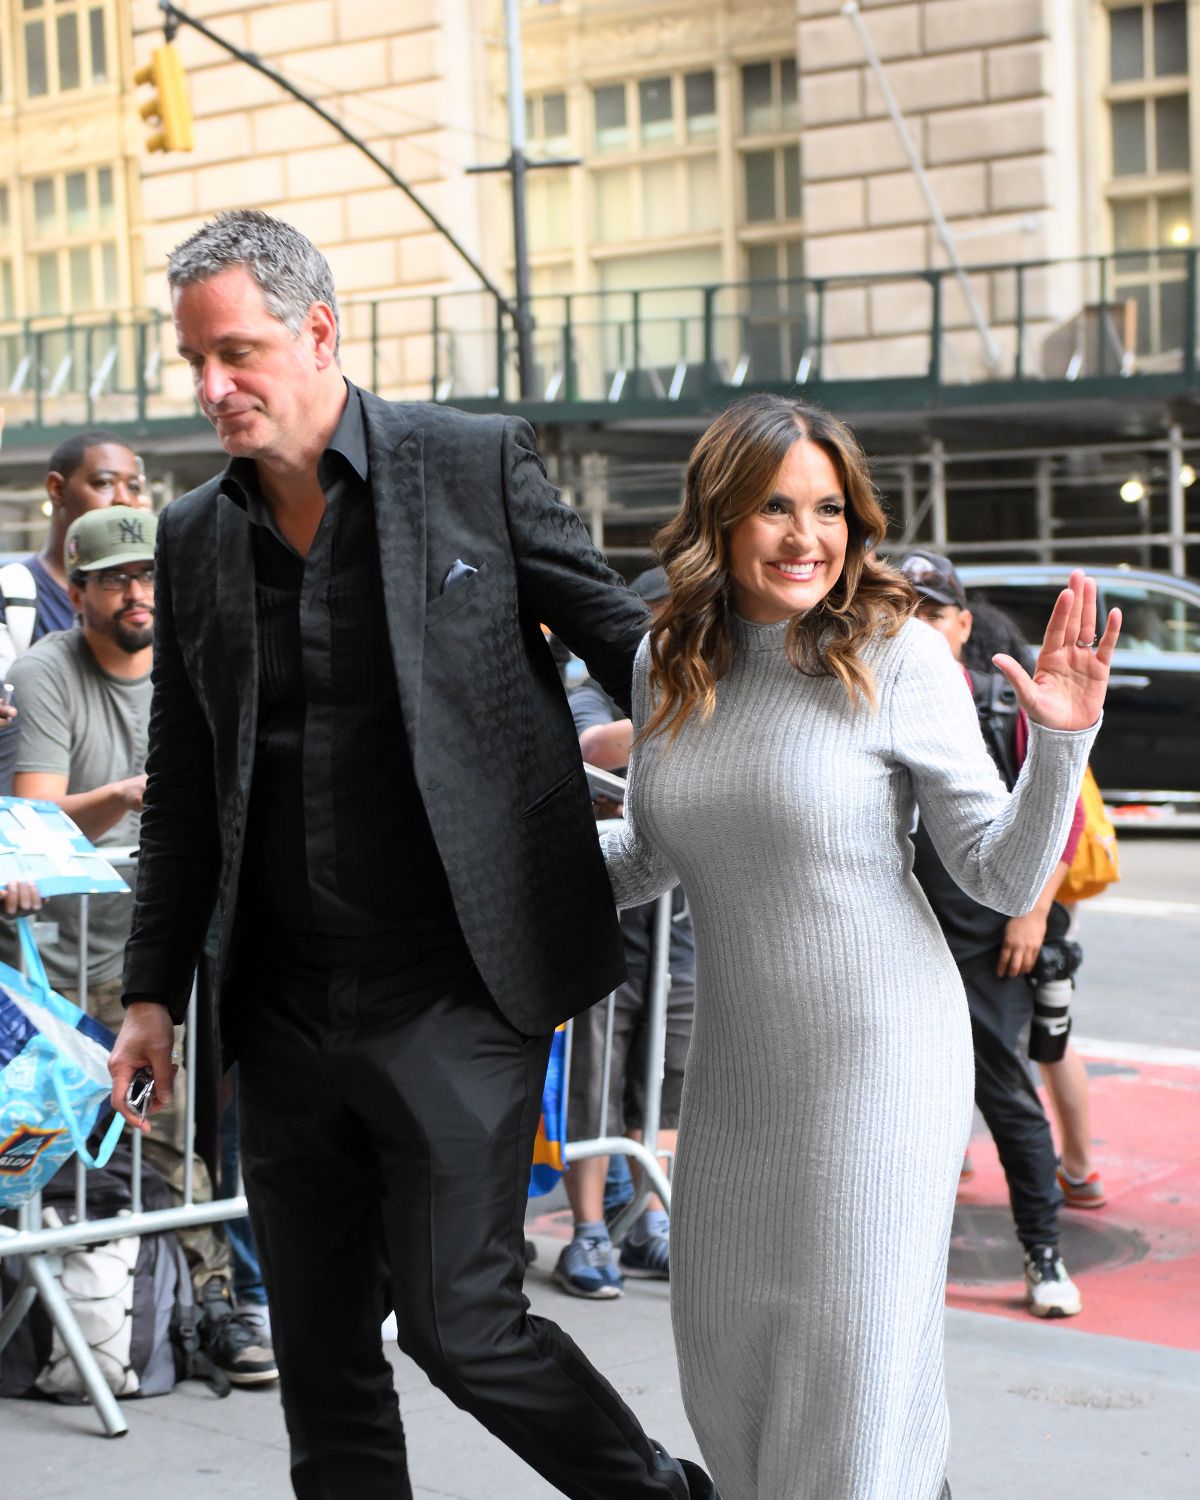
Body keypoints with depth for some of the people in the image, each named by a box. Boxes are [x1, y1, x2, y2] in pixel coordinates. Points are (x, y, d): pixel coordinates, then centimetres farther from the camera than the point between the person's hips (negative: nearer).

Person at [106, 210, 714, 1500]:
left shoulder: (476, 464, -4)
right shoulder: (196, 537, 9)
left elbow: (627, 642, 2)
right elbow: (182, 796, 13)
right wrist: (153, 990, 9)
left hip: (457, 995, -5)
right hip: (286, 1010, 5)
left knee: (457, 1323, -5)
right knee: (319, 1348, 10)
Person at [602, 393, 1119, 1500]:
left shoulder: (899, 659, -12)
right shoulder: (668, 665, 2)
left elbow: (1003, 878, -10)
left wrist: (1061, 744, -23)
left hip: (877, 1048, -5)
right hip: (735, 1063, 5)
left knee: (854, 1356, 0)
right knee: (726, 1349, 14)